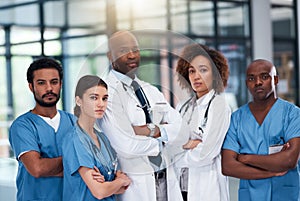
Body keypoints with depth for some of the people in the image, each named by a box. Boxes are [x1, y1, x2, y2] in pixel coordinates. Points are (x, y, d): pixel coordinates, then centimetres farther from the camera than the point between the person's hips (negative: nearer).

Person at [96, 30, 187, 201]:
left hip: (167, 180, 6)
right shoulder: (107, 92, -11)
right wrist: (165, 136, -6)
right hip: (134, 186, -6)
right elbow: (127, 146, -21)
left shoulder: (152, 91, 11)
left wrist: (151, 130, -16)